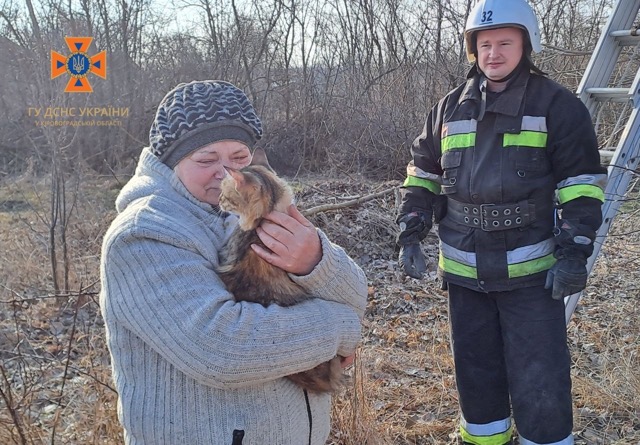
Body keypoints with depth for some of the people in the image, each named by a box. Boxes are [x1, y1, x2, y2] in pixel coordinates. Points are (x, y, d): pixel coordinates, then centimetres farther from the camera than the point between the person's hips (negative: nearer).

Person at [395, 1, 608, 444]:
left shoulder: (558, 105, -4)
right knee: (476, 367, 16)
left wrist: (575, 252, -11)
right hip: (465, 270, 5)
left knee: (539, 377, 1)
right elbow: (422, 175, 15)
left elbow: (582, 184, -5)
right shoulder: (451, 108, 9)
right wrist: (411, 235, 8)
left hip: (531, 269, -4)